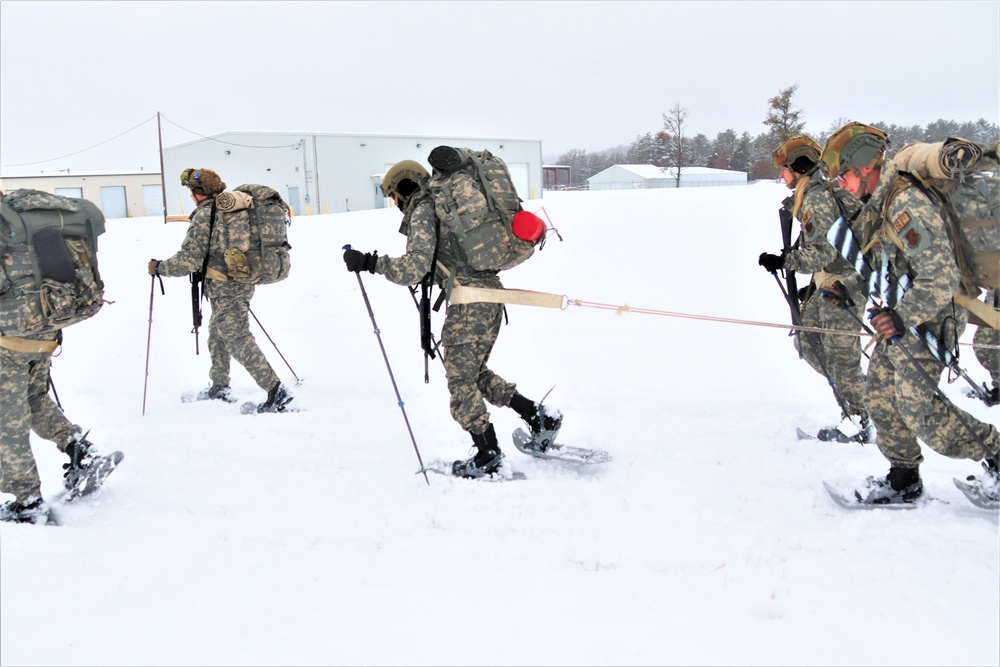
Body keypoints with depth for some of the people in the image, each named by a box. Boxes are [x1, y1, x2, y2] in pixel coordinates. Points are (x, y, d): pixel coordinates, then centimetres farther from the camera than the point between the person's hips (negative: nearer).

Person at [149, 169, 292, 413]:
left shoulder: (205, 215, -15)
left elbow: (189, 259, -17)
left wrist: (159, 267, -3)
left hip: (224, 290, -9)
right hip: (242, 283, 9)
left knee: (239, 342, -6)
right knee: (218, 335, 22)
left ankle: (276, 391, -9)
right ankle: (220, 388, 32)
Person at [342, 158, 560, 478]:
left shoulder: (423, 210, -7)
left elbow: (415, 267, -19)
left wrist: (369, 262, -16)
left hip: (469, 299, -9)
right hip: (490, 292, 9)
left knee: (461, 381, 1)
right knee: (474, 373, 19)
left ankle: (488, 457, 9)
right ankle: (539, 416, 20)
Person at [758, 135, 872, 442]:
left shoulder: (817, 198, -18)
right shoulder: (815, 194, 14)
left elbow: (823, 252, -25)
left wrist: (784, 261, -30)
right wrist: (813, 285, 22)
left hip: (844, 284, -11)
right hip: (829, 283, 11)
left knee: (840, 356, -4)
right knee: (807, 341, 14)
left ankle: (858, 424, 6)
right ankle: (857, 391, 22)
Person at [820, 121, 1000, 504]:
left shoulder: (908, 205, -24)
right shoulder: (877, 207, 7)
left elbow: (941, 278, -28)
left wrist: (902, 317, -37)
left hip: (929, 318, -9)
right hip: (899, 316, 10)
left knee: (919, 408, -10)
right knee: (880, 396, 9)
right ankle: (904, 479, 20)